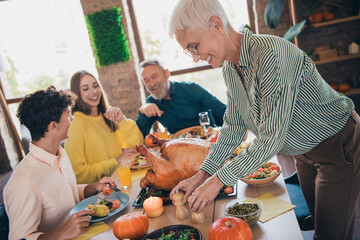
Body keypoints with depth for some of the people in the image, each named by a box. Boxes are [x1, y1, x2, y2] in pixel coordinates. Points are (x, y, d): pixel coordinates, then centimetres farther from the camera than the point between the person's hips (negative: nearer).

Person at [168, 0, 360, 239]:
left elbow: (272, 138, -33)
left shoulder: (271, 54, -33)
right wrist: (201, 175, -6)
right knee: (316, 221, 20)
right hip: (305, 151, 7)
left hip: (340, 145, -7)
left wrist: (219, 179, -27)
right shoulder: (230, 69, -5)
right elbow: (234, 127, 1)